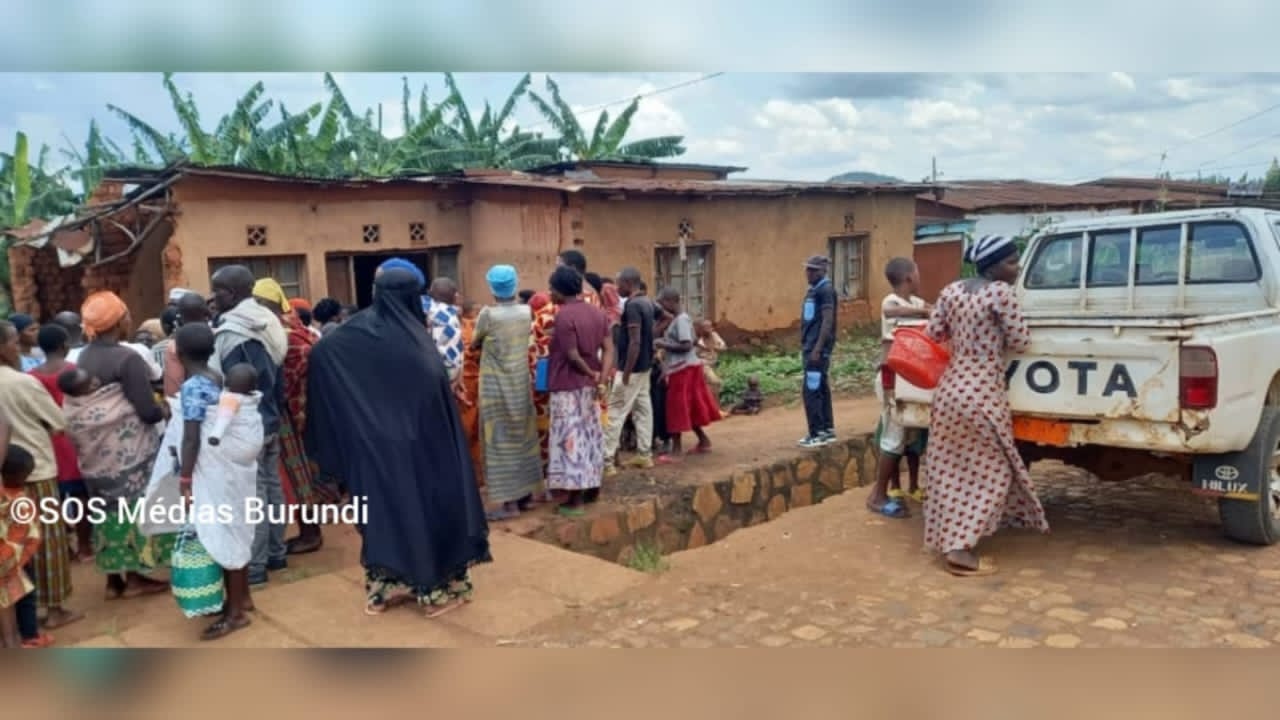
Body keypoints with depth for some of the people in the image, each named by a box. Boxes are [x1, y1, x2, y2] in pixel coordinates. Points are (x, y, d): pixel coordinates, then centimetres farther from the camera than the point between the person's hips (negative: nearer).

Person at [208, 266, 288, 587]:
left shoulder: (230, 334, -18)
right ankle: (275, 553, 25)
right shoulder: (267, 324, 8)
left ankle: (254, 566, 4)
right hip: (269, 424, 9)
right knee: (272, 487, 14)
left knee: (252, 495, -3)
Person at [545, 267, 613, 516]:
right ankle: (589, 488, 21)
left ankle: (575, 500, 1)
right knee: (589, 437, 13)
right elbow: (609, 348, 2)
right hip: (589, 386, 8)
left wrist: (591, 374, -4)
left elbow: (572, 355, -18)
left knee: (571, 439, -3)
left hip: (568, 387, -8)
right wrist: (601, 377, -6)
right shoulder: (597, 313, 9)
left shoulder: (563, 315, -15)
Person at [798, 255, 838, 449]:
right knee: (821, 390, 13)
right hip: (810, 347, 10)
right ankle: (828, 430, 19)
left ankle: (818, 434, -4)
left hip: (818, 348, -10)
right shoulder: (813, 290, 16)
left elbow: (828, 321, -19)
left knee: (811, 392, -9)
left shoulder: (826, 290, -12)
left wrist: (817, 348, -22)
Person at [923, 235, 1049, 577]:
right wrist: (996, 335, 11)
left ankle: (945, 540, 22)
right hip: (981, 395, -7)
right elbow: (1021, 342, -9)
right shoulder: (1001, 292, -12)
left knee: (949, 470, 14)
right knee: (990, 472, 2)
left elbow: (934, 333, 10)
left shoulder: (951, 290, 7)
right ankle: (960, 548, -4)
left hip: (949, 390, 7)